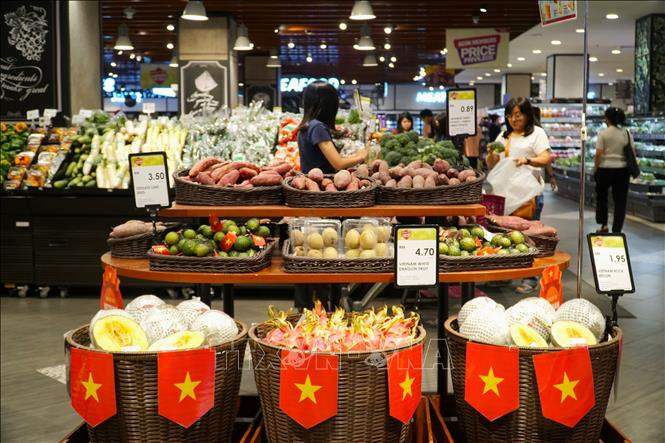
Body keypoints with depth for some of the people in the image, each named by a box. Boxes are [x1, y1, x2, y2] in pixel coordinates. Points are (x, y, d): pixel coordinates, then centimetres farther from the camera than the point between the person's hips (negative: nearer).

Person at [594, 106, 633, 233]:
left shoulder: (603, 133, -8)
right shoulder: (627, 133, 2)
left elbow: (598, 154, -11)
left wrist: (596, 169, 0)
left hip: (605, 169, -2)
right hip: (623, 170, 2)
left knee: (601, 197, 19)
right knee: (620, 201, 6)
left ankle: (603, 225, 17)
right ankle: (617, 230, 6)